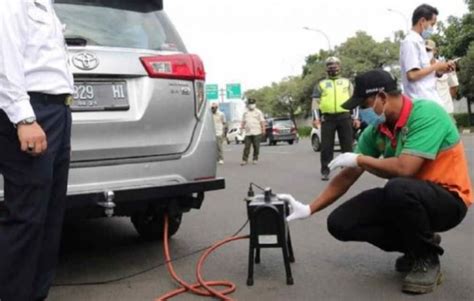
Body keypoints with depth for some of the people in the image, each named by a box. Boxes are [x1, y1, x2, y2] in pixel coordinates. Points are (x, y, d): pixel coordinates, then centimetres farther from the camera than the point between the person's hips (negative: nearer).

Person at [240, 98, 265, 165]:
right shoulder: (245, 113, 16)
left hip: (256, 132, -2)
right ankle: (245, 160, -1)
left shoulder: (258, 112, 5)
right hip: (248, 133, 2)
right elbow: (243, 122, 20)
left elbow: (262, 121, 2)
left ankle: (255, 159, 11)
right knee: (247, 147, -3)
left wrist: (263, 130, -6)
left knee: (256, 147, 0)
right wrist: (241, 129, 13)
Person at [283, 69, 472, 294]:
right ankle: (416, 244, 10)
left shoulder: (427, 114, -22)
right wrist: (309, 209, -3)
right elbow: (347, 177, 2)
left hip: (448, 199, -7)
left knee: (398, 188, -39)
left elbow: (404, 169, -33)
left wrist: (359, 159, -17)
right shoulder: (375, 131, -2)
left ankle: (427, 258, -11)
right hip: (405, 198, 7)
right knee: (340, 223, -7)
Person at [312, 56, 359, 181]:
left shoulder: (347, 82, 17)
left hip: (345, 117, 1)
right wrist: (316, 118, -6)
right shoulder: (321, 84, 15)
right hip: (327, 118, 0)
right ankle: (325, 171, 4)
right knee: (326, 146, -2)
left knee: (347, 145, 1)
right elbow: (315, 102, 7)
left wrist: (355, 117, 3)